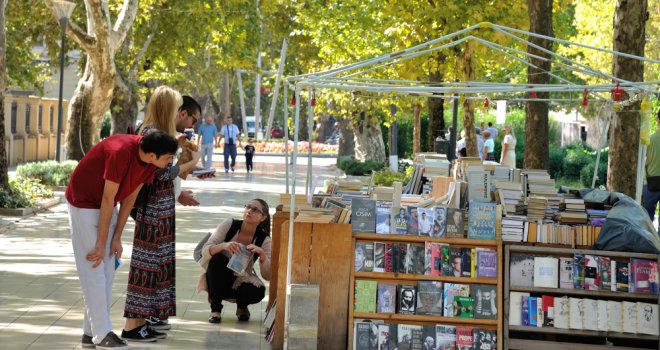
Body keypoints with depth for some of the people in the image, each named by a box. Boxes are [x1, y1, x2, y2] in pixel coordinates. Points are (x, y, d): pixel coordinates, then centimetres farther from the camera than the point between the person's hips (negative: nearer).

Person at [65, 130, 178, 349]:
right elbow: (108, 199, -26)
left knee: (108, 272, 7)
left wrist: (116, 238, -1)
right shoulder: (121, 152, -33)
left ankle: (91, 332, 13)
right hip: (83, 203, -8)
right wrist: (101, 244, -18)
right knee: (93, 271, -7)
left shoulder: (150, 162, -10)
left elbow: (130, 197, -1)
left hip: (106, 206, 8)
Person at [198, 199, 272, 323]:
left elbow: (268, 276, -18)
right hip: (218, 279, 0)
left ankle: (242, 307, 6)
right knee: (217, 259, -32)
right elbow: (205, 251, -21)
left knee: (259, 291, -32)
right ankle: (215, 309, -19)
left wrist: (261, 253, -35)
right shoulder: (229, 225, -14)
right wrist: (223, 245, -41)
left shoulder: (263, 239, -12)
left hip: (241, 282, 0)